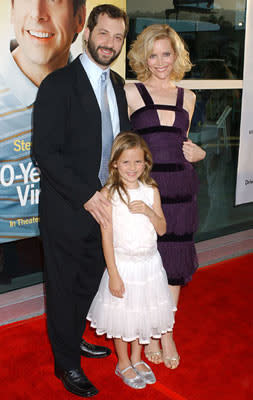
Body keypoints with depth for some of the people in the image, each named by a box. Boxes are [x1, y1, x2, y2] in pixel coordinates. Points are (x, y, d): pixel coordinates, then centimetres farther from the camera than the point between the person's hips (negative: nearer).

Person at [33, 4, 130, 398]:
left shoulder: (118, 84, 8)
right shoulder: (58, 84, -14)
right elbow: (45, 152, -18)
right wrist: (85, 195, -22)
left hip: (103, 204, 6)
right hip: (67, 210, -6)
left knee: (90, 283, 20)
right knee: (64, 288, 10)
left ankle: (75, 340, 43)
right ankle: (67, 363, 29)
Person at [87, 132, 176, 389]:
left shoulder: (151, 191, -2)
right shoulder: (109, 194, -13)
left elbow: (162, 229, 0)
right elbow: (107, 237, -13)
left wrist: (148, 211, -19)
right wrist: (113, 275, -14)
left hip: (149, 263, 4)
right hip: (122, 263, -3)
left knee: (143, 311, 17)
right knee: (122, 313, 11)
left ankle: (137, 358, 39)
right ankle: (123, 363, 33)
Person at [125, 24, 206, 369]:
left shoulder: (187, 97, 13)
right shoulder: (131, 93, 1)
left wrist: (198, 152, 3)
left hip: (180, 187, 4)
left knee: (175, 258, 9)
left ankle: (167, 332, 27)